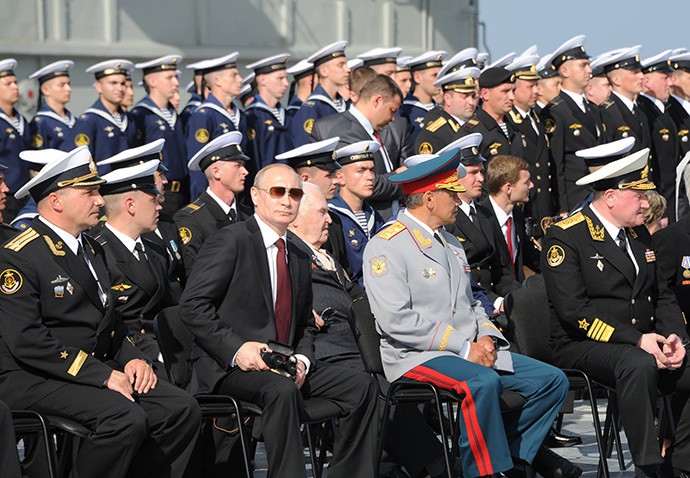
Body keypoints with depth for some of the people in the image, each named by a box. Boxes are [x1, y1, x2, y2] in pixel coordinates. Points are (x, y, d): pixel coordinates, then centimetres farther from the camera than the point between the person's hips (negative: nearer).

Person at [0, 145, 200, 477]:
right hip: (33, 380, -9)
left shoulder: (91, 249, 18)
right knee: (127, 419, -31)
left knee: (183, 410, -10)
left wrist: (131, 358, 3)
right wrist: (101, 375, -22)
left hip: (99, 369, 9)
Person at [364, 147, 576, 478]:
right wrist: (463, 347, -17)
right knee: (483, 382, -36)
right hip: (417, 357, -8)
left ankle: (514, 447, 9)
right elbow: (396, 320, -18)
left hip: (471, 352, 8)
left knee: (552, 380, -4)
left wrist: (486, 337, 2)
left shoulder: (452, 245, 21)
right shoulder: (385, 246, -8)